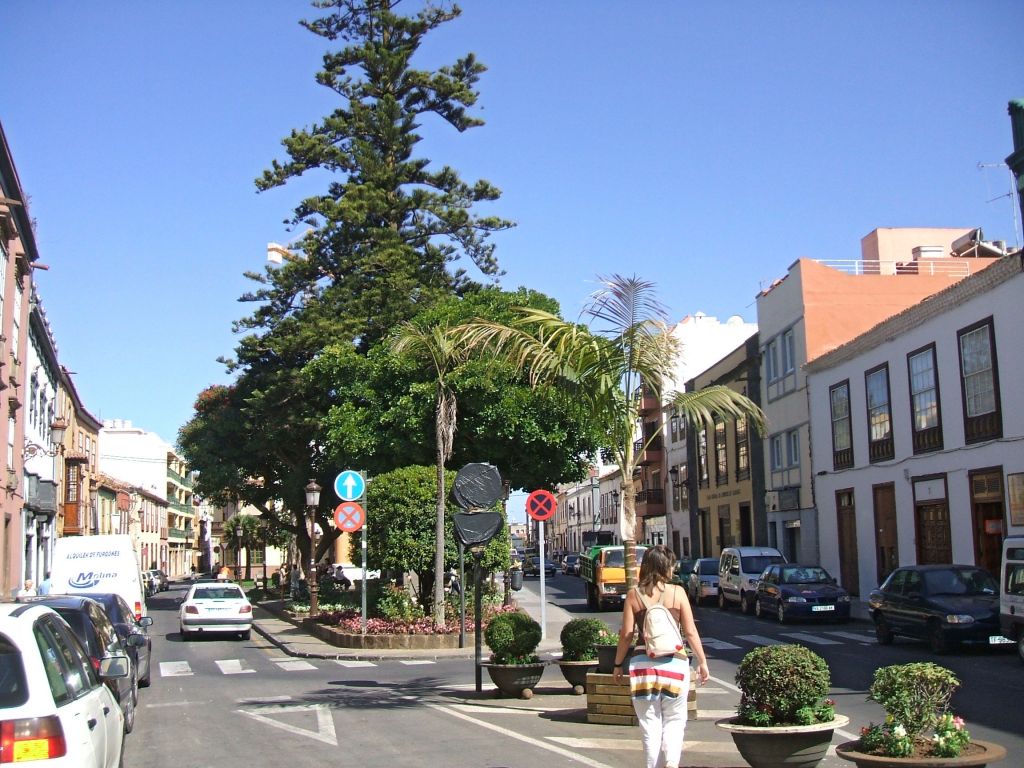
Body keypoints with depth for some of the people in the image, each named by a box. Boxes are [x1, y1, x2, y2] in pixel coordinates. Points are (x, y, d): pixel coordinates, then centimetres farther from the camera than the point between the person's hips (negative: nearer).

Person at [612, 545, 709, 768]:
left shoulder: (634, 594, 0)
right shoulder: (677, 592, -3)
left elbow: (626, 634, 0)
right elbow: (690, 632, -1)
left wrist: (618, 664, 12)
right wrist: (702, 662, 9)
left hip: (643, 663, 1)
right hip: (674, 662, -1)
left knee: (649, 723, 10)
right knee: (674, 720, 10)